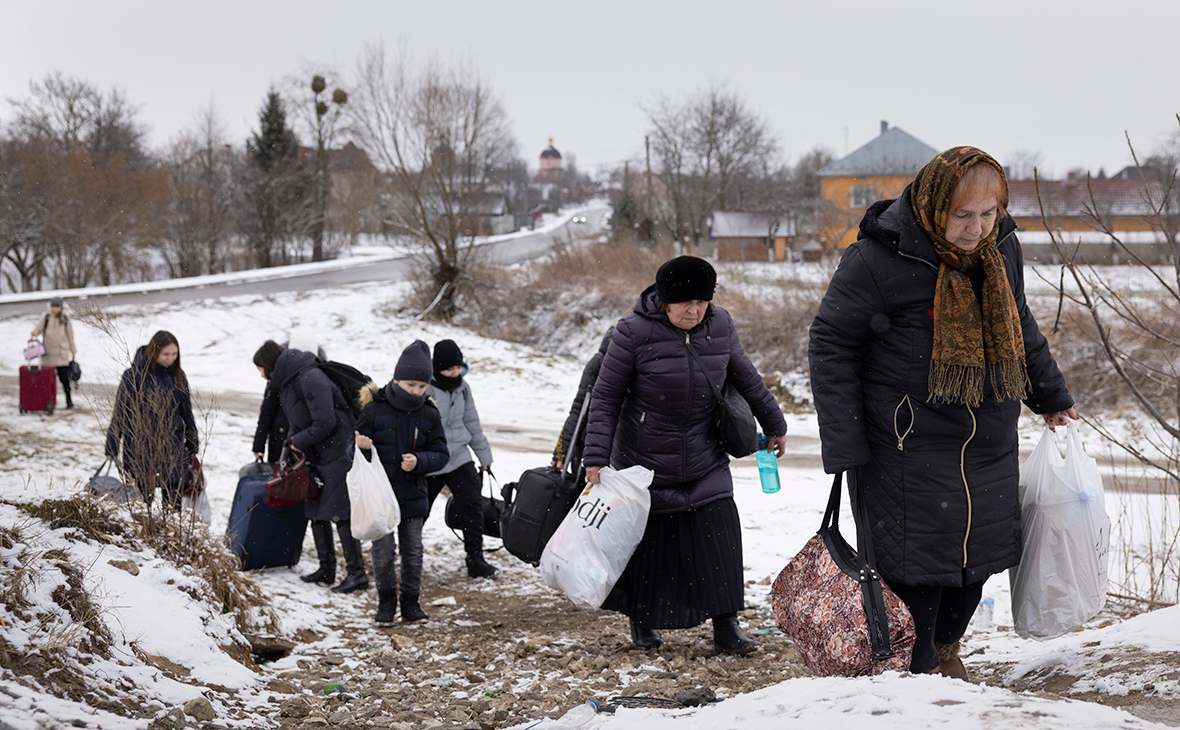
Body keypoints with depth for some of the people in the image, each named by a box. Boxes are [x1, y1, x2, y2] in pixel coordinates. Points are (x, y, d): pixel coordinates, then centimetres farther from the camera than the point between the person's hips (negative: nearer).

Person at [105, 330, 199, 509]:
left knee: (173, 499, 1)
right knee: (144, 496, 2)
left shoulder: (178, 376, 6)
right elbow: (119, 411, -4)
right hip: (141, 446, -3)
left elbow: (186, 411, 16)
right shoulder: (134, 374, -8)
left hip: (173, 446, 3)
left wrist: (192, 444, 20)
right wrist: (111, 447, -5)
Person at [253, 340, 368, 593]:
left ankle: (357, 573, -7)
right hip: (317, 456, 10)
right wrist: (291, 442, 4)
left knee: (340, 513, -10)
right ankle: (326, 568, 21)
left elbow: (325, 423, -25)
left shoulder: (311, 380, -21)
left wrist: (299, 441, -12)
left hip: (337, 452, -10)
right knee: (316, 512, 11)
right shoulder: (286, 382, 11)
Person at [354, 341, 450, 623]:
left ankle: (411, 600, 23)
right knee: (383, 550, 0)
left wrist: (419, 461, -17)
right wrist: (362, 448, -24)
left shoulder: (429, 415, 0)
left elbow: (441, 454, 2)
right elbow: (356, 448, -1)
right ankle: (386, 601, 17)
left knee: (413, 551, 9)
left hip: (413, 495, 2)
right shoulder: (374, 410, -8)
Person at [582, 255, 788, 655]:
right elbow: (606, 397, -9)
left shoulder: (720, 325, -2)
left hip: (704, 461, 3)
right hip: (644, 461, -3)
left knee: (719, 534, -6)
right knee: (645, 539, 6)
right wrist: (596, 457, -15)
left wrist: (774, 425, 24)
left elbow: (746, 378, 14)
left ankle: (725, 625, 3)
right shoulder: (635, 332, -15)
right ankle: (641, 620, 28)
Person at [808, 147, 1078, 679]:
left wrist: (1051, 396, 30)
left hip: (989, 449, 7)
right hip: (908, 450, -6)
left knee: (980, 555, 14)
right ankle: (916, 671, 15)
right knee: (915, 567, -5)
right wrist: (844, 449, -14)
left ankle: (944, 648, 39)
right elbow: (830, 346, -11)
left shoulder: (1001, 249, 2)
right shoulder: (877, 259, -18)